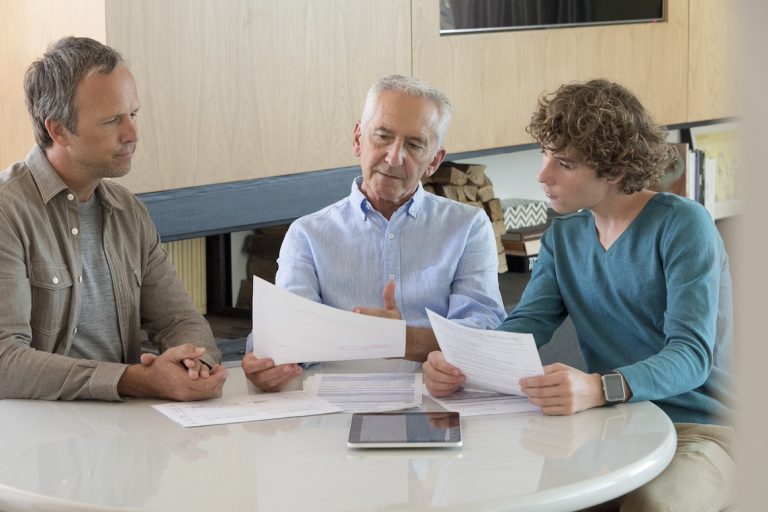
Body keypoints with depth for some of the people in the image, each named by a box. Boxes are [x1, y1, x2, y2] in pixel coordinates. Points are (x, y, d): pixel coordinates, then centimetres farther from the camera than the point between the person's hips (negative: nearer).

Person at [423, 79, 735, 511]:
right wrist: (459, 363, -22)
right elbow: (524, 325, 1)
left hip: (698, 428, -5)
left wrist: (599, 388, -42)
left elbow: (692, 354, -22)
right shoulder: (564, 236, 11)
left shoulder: (682, 225, -11)